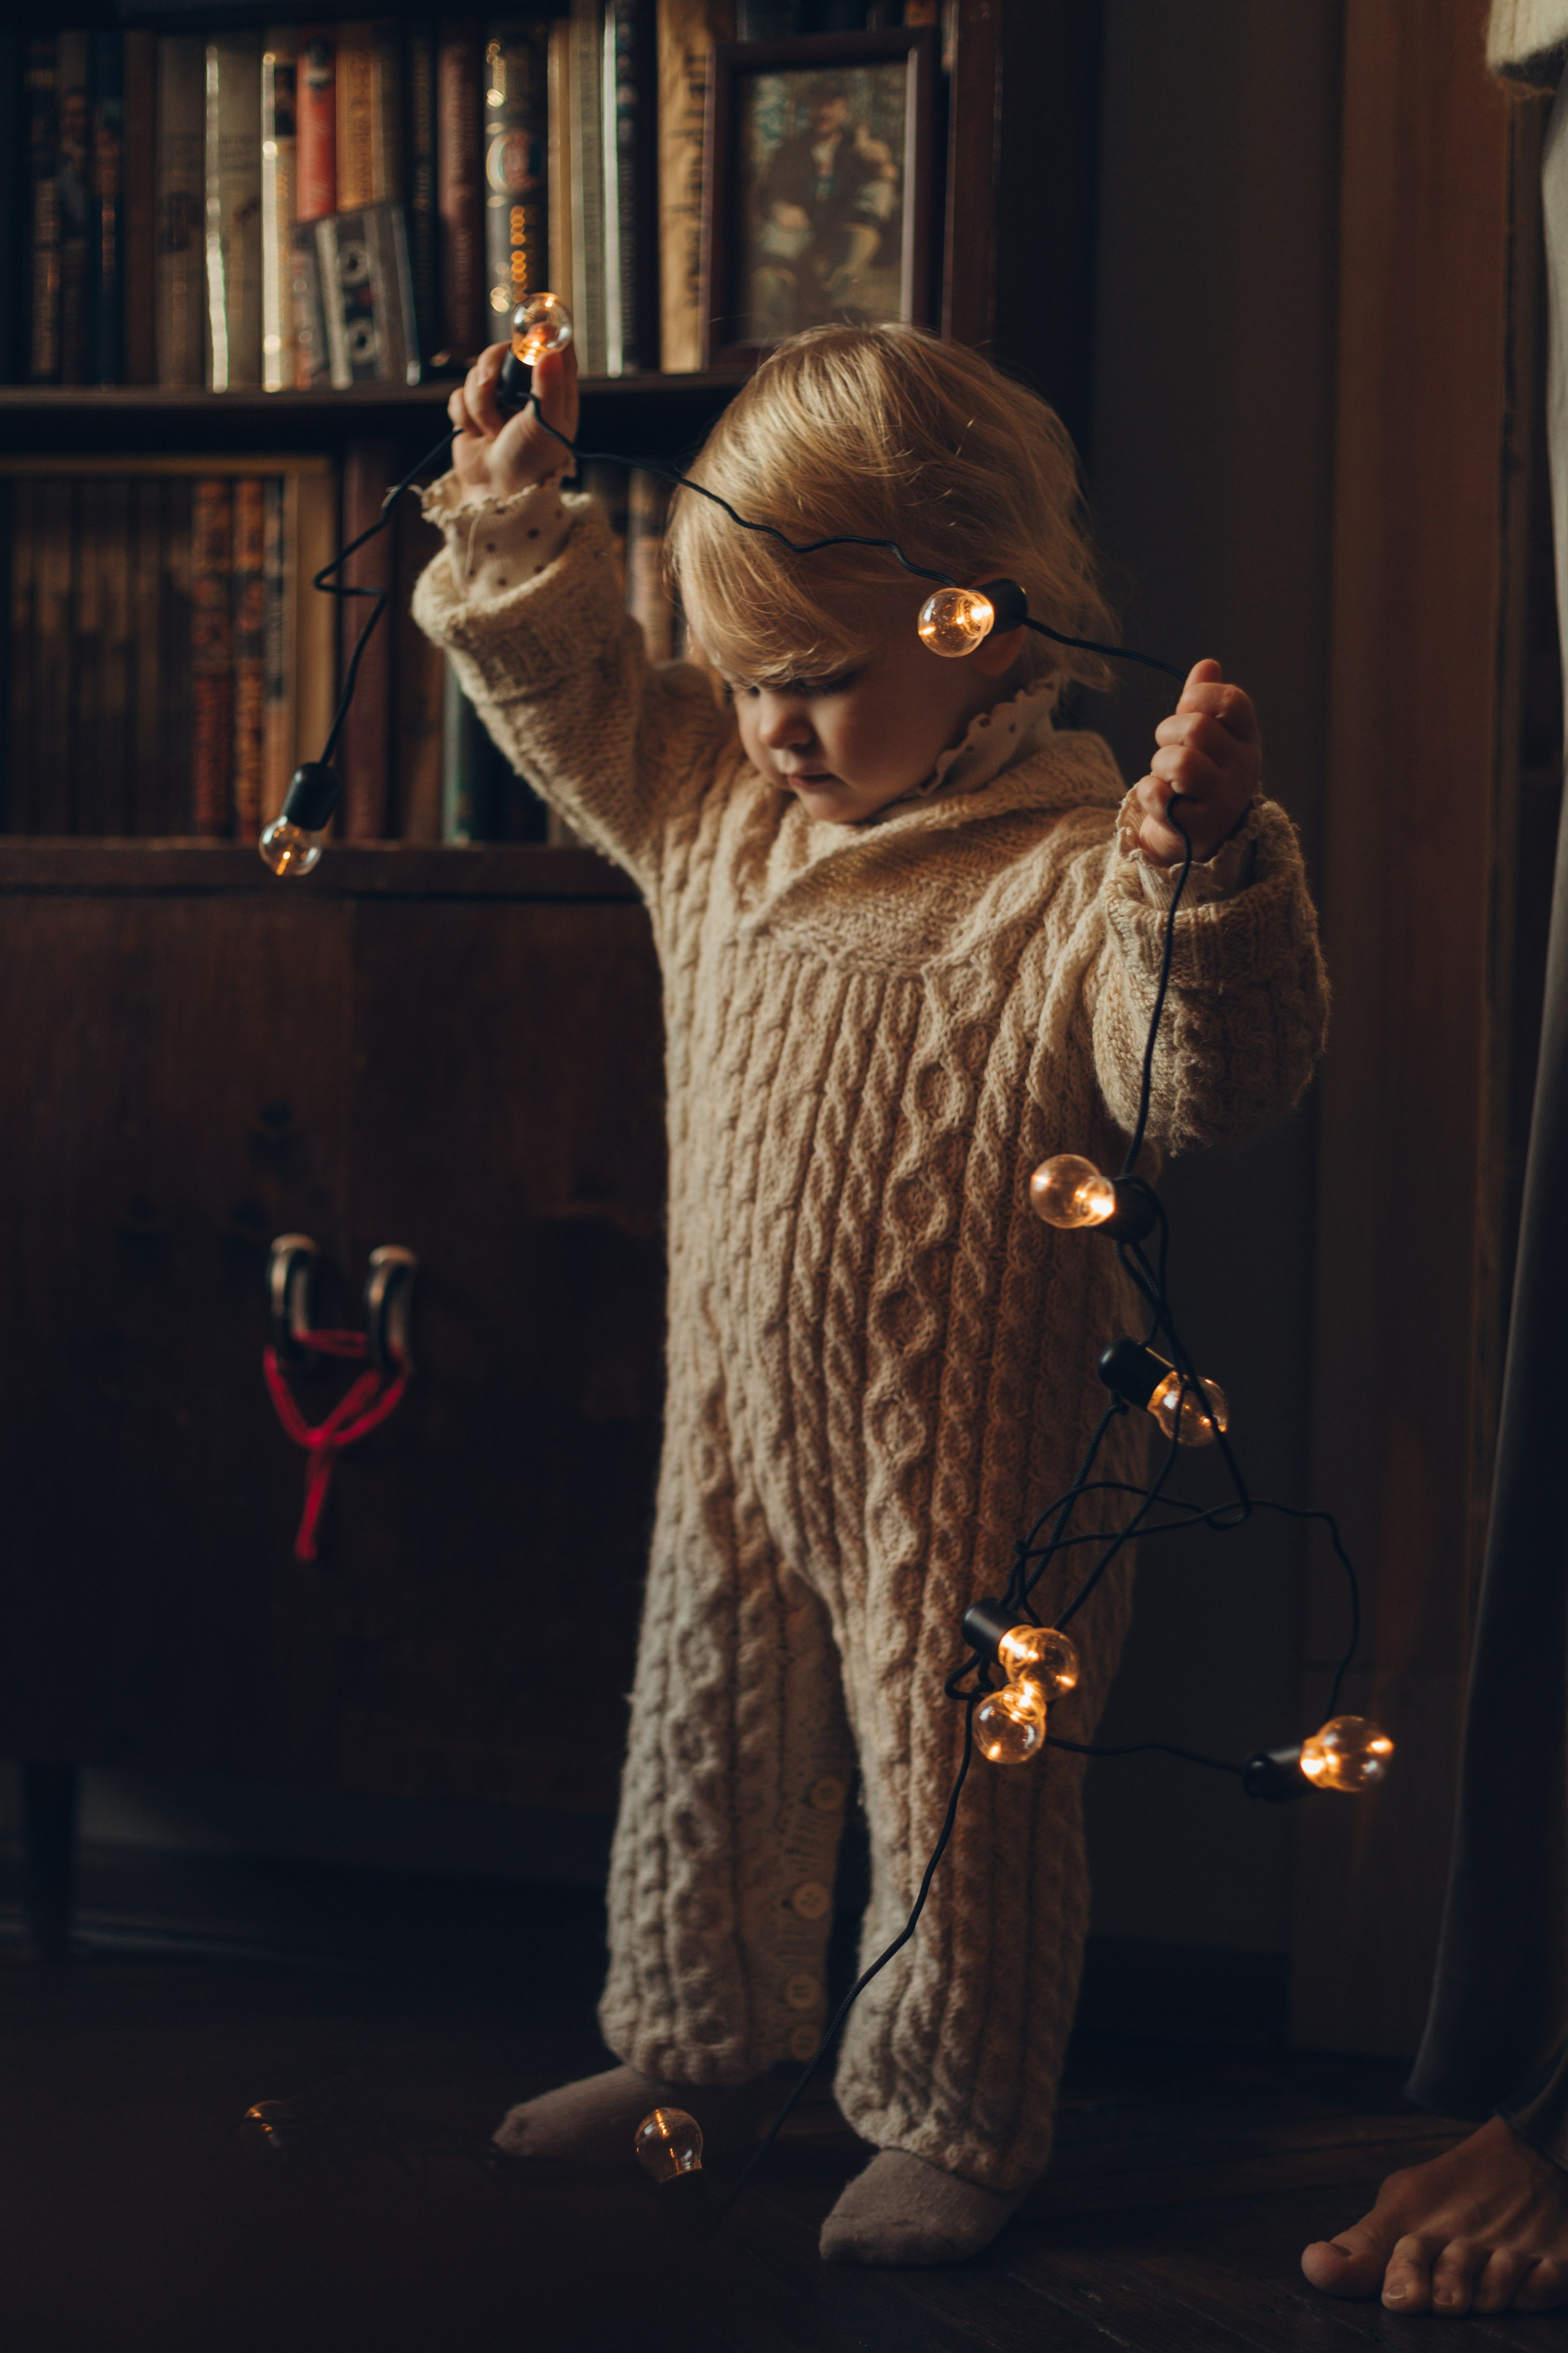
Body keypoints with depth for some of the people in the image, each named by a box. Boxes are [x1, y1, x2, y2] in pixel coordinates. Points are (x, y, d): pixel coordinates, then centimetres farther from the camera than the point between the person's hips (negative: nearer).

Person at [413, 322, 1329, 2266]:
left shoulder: (1078, 868, -19)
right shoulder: (719, 811, 2)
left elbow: (1213, 1083, -31)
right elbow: (564, 699, 16)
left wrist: (1214, 871, -47)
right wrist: (512, 516, 2)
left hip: (971, 1461, -6)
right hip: (739, 1426, 7)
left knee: (957, 1796, 9)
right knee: (706, 1748, 21)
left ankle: (953, 2124, 27)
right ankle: (698, 2040, 43)